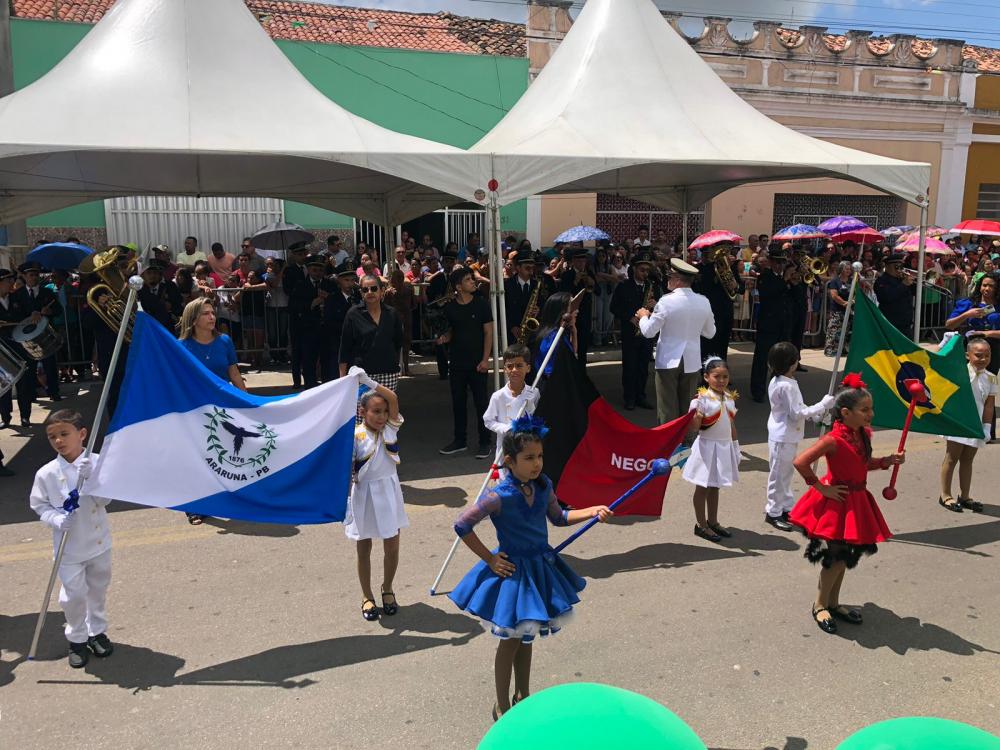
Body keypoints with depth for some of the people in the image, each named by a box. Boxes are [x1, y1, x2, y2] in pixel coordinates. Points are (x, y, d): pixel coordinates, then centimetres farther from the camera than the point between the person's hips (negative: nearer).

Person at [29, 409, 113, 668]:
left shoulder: (98, 463, -12)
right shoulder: (46, 474, -10)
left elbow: (106, 498, -13)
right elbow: (39, 505, -1)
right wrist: (57, 519, -18)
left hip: (99, 542, 1)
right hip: (69, 547, -1)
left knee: (98, 589, 17)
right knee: (73, 594, 4)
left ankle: (97, 631, 38)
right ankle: (77, 639, 26)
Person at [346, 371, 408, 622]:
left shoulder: (391, 428, -5)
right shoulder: (355, 437, -14)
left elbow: (393, 399, -20)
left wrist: (367, 381, -28)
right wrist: (345, 503, -15)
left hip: (389, 492, 3)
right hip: (365, 495, -3)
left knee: (392, 547, 10)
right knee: (364, 550, 11)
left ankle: (387, 590, 33)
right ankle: (367, 597, 28)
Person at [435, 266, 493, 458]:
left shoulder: (481, 304, -3)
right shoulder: (450, 308, 4)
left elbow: (488, 332, -4)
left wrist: (485, 359, -11)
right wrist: (444, 338, -6)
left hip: (477, 363, -3)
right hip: (456, 362, 3)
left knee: (481, 402, 0)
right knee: (458, 402, 11)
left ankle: (485, 442, 10)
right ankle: (460, 440, 23)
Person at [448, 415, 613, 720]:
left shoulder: (543, 485, -6)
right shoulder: (500, 496, -26)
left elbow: (558, 517, 11)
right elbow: (462, 525, -22)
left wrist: (592, 511, 0)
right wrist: (490, 559, -17)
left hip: (540, 566, 6)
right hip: (513, 570, -6)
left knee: (526, 636, 21)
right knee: (510, 640, 9)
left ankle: (523, 697, 40)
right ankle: (502, 707, 28)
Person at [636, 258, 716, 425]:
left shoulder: (666, 301, -15)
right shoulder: (703, 302, -1)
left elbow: (648, 332, -13)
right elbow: (710, 333, 9)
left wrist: (643, 316, 6)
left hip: (668, 361, -4)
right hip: (692, 362, 4)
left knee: (667, 409, 4)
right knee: (687, 408, 15)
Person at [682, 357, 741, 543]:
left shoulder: (729, 397, 4)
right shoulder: (702, 399, -16)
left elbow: (731, 425, 14)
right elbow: (693, 429, -18)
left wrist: (736, 449, 17)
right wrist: (698, 413, -38)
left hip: (725, 447, 6)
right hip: (707, 446, -6)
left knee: (714, 487, 19)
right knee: (702, 487, 7)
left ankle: (713, 521, 31)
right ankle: (701, 524, 19)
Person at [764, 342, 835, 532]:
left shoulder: (779, 381, 6)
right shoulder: (785, 386, -25)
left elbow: (797, 407, 14)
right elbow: (796, 413, -22)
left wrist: (817, 413, 5)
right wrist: (822, 405, -17)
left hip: (788, 436, 10)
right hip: (783, 438, -10)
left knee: (786, 473, 20)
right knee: (779, 475, 3)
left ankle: (786, 507, 33)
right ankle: (773, 513, 15)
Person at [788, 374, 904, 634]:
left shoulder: (864, 434, 1)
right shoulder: (834, 440, -25)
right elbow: (800, 462, -30)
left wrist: (888, 460, 1)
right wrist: (821, 487, -22)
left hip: (857, 501, 8)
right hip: (836, 502, -8)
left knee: (846, 555, 16)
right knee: (837, 556, 0)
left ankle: (833, 603, 32)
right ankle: (820, 605, 19)